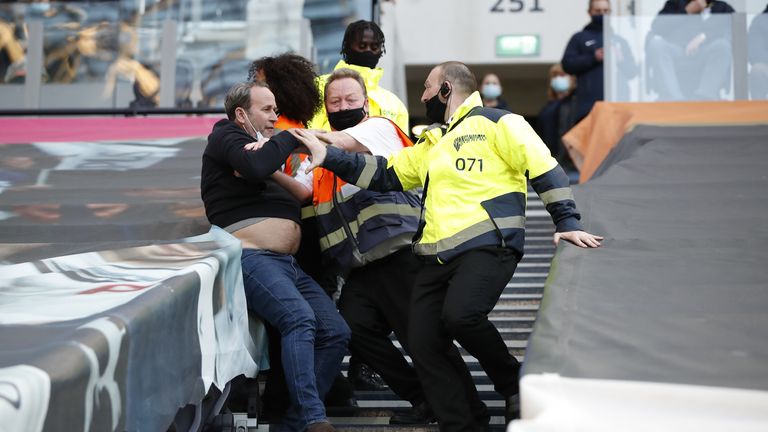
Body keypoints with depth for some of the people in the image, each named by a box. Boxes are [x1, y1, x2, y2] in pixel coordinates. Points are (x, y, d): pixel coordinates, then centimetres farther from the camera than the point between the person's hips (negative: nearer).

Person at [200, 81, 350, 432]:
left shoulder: (260, 149, 30)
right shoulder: (226, 136, 6)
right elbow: (255, 167, -17)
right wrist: (290, 138, -2)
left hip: (288, 265, 9)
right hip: (251, 258, -9)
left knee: (336, 332, -6)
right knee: (300, 318, -30)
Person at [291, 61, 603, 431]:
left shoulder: (497, 123, 4)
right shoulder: (431, 146, 28)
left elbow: (545, 171, -2)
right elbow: (383, 175, 25)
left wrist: (567, 223, -12)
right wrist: (329, 157, 15)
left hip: (487, 247, -8)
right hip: (436, 258, 8)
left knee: (460, 315, -32)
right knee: (424, 346, -5)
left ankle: (514, 385, -6)